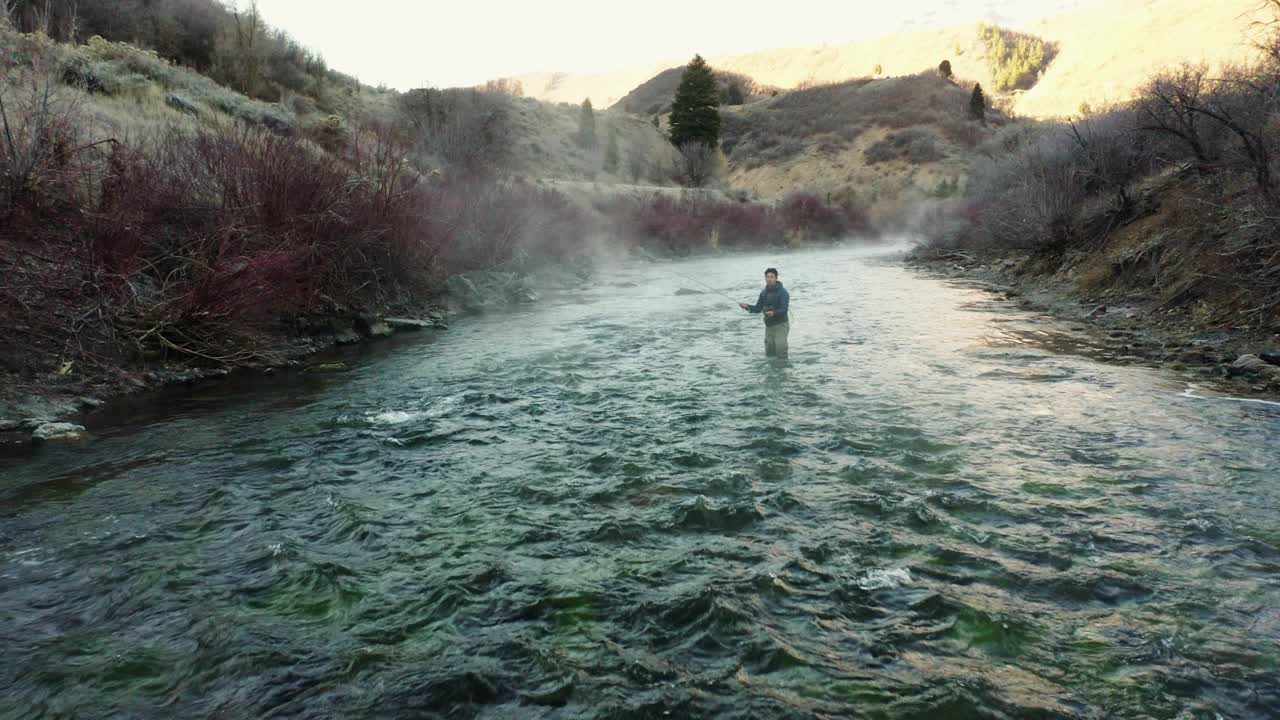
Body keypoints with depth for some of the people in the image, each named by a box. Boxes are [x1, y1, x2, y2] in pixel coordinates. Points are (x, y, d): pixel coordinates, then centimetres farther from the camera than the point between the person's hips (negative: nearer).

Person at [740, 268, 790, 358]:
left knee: (781, 354, -9)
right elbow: (758, 308, 9)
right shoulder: (764, 293, 6)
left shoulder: (783, 292, -14)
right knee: (769, 354, 10)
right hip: (768, 325, 6)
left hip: (780, 325, -6)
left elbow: (784, 310, -22)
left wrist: (774, 313, -41)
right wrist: (747, 307, -9)